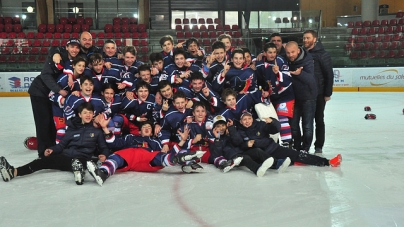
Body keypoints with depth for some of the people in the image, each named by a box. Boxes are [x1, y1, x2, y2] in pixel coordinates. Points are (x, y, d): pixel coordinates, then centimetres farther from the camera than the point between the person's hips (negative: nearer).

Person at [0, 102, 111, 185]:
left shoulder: (97, 130, 9)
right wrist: (52, 149, -3)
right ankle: (14, 171, -35)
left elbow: (104, 147, 12)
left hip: (83, 159, -2)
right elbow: (62, 144, 15)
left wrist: (104, 155, -9)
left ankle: (78, 169, -73)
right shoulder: (72, 128, 15)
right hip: (65, 156, 3)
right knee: (45, 160, -21)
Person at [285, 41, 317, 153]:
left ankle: (305, 149, 12)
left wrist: (300, 73, -47)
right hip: (293, 96, 5)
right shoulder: (286, 61, -7)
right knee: (293, 124, 11)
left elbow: (310, 79, -29)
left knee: (307, 126, -2)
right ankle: (297, 148, 26)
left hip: (308, 96, -5)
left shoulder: (307, 60, -20)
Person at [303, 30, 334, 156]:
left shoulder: (322, 54, -9)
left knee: (319, 120, 6)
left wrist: (328, 93, -13)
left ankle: (319, 146, 16)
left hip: (318, 94, -5)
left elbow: (329, 74, -10)